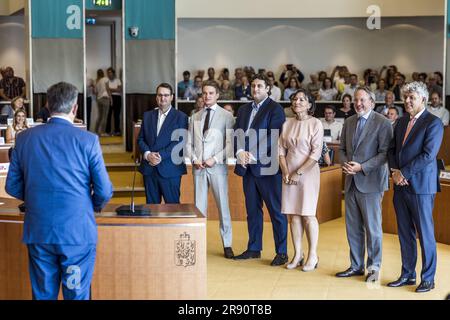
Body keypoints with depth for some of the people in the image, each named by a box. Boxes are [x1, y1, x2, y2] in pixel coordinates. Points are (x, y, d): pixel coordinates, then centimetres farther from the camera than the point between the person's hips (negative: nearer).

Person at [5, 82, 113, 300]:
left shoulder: (25, 138, 0)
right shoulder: (87, 140, -10)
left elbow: (12, 186, 6)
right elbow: (104, 191, -8)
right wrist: (95, 206, 14)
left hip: (38, 233, 3)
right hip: (77, 233, -3)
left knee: (43, 295, 15)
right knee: (76, 295, 9)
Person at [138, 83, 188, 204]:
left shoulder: (181, 117, 0)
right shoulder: (147, 115, 14)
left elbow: (180, 141, -8)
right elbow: (140, 139, 11)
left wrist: (161, 155, -16)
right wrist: (147, 154, -8)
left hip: (170, 169, -4)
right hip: (149, 168, 4)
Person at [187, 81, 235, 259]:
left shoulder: (227, 116, 1)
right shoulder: (195, 117, 14)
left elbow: (230, 144, -4)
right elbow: (189, 143, 14)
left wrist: (215, 159, -13)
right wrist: (194, 159, -3)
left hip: (217, 166, -3)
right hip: (198, 167, 4)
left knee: (223, 206, 0)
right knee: (199, 206, 6)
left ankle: (227, 245, 7)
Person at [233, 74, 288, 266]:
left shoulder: (275, 109, -5)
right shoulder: (243, 110, 16)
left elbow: (273, 137, -14)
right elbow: (237, 133, 9)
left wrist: (253, 156, -19)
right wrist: (240, 152, -10)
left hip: (267, 167, -6)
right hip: (248, 167, 7)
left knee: (276, 211, -1)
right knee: (252, 210, 13)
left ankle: (282, 252, 5)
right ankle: (254, 249, 23)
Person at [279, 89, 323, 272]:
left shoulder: (315, 124, -4)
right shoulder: (287, 124, 10)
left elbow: (316, 152, -10)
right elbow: (281, 150, 10)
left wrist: (299, 173, -12)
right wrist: (286, 172, -3)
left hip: (307, 172, -4)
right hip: (289, 173, 4)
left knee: (308, 214, -4)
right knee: (293, 214, 4)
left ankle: (312, 256, 6)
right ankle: (298, 255, 12)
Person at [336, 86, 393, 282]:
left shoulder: (382, 123, -7)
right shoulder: (349, 122, 13)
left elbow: (385, 153, -12)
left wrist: (361, 167, -19)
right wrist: (345, 163, -5)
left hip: (370, 182, -6)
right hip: (351, 182, 6)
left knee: (372, 227, 2)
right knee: (353, 228, 11)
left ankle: (373, 267, 15)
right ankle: (356, 266, 22)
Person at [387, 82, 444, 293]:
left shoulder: (433, 123, -8)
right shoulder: (401, 122, 15)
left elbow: (428, 154, -16)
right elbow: (392, 149, 15)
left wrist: (403, 172, -15)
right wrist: (394, 171, -3)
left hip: (421, 186, -7)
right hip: (401, 186, 7)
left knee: (425, 234, 0)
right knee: (405, 234, 12)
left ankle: (428, 279, 10)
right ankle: (407, 275, 21)